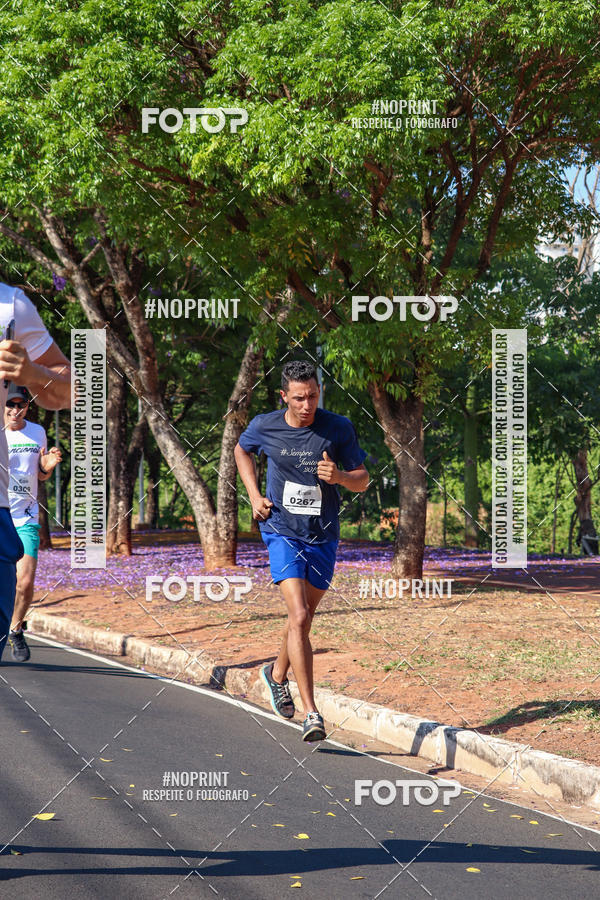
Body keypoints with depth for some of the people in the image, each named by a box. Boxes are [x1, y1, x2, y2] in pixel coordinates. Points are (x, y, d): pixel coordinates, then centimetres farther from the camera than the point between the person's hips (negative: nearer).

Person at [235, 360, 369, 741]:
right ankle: (311, 713, -19)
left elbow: (362, 480, 1)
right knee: (299, 616, -18)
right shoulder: (265, 427, -7)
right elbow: (242, 450, 16)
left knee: (304, 619, 15)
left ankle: (277, 673, 46)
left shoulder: (339, 428, -8)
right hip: (282, 530, -2)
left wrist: (338, 476, -22)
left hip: (323, 535, 2)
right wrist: (254, 495, 4)